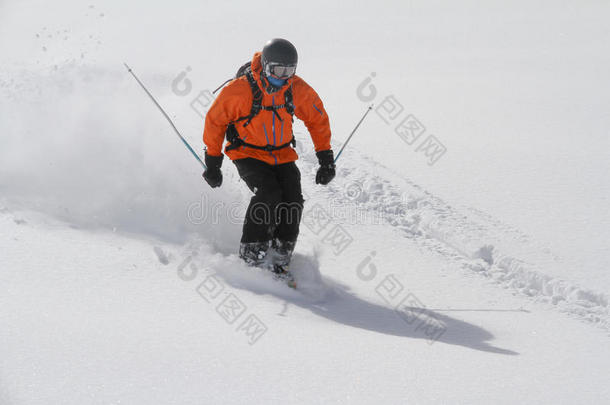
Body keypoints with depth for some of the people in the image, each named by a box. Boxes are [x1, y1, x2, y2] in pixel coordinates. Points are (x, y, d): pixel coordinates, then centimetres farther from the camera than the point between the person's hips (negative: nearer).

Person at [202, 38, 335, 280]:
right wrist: (212, 162, -4)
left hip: (282, 155, 4)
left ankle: (279, 258, -3)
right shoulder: (240, 90, -20)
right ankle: (252, 251, -14)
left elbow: (317, 120, 7)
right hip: (248, 154, -4)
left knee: (293, 201, -15)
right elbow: (215, 120, -7)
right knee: (268, 194, -27)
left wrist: (326, 158, 2)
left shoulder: (298, 90, -9)